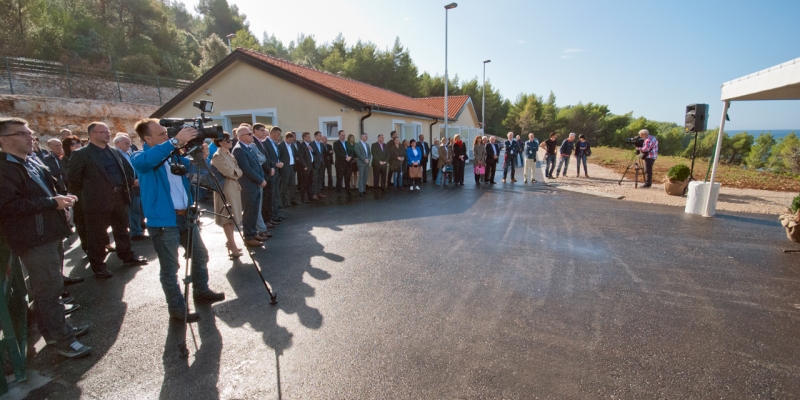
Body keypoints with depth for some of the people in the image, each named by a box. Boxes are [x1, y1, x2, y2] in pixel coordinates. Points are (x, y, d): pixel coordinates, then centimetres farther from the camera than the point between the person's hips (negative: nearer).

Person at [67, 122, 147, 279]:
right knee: (97, 235, 5)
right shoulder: (81, 154, -7)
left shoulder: (114, 152, 12)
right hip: (97, 201, -6)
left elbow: (125, 172, 21)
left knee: (122, 230, 16)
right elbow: (72, 178, -6)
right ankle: (98, 265, 18)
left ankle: (127, 256, 29)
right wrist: (86, 195, -3)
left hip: (119, 197, 6)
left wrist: (131, 182, 8)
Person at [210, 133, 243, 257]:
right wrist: (237, 172, -1)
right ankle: (232, 246, -2)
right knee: (227, 217, -5)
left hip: (234, 187, 9)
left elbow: (238, 172, 13)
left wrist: (236, 172, -6)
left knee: (232, 216, 13)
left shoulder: (229, 154, 15)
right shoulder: (217, 156, -12)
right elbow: (229, 173, -18)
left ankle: (230, 242, 23)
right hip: (226, 188, -9)